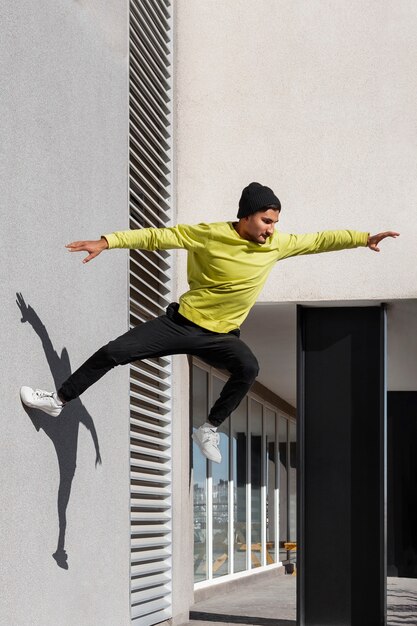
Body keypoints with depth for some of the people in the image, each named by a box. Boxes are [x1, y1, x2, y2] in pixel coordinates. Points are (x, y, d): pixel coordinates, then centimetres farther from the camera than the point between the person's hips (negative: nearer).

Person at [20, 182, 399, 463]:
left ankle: (209, 430, -14)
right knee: (113, 353, -7)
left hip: (220, 336, 2)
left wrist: (364, 238, 0)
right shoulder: (209, 235, -14)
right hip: (181, 322, -2)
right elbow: (156, 236, -11)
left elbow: (319, 240, 5)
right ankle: (59, 400, 12)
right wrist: (106, 242, -16)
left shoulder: (276, 244, -4)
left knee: (249, 367, -30)